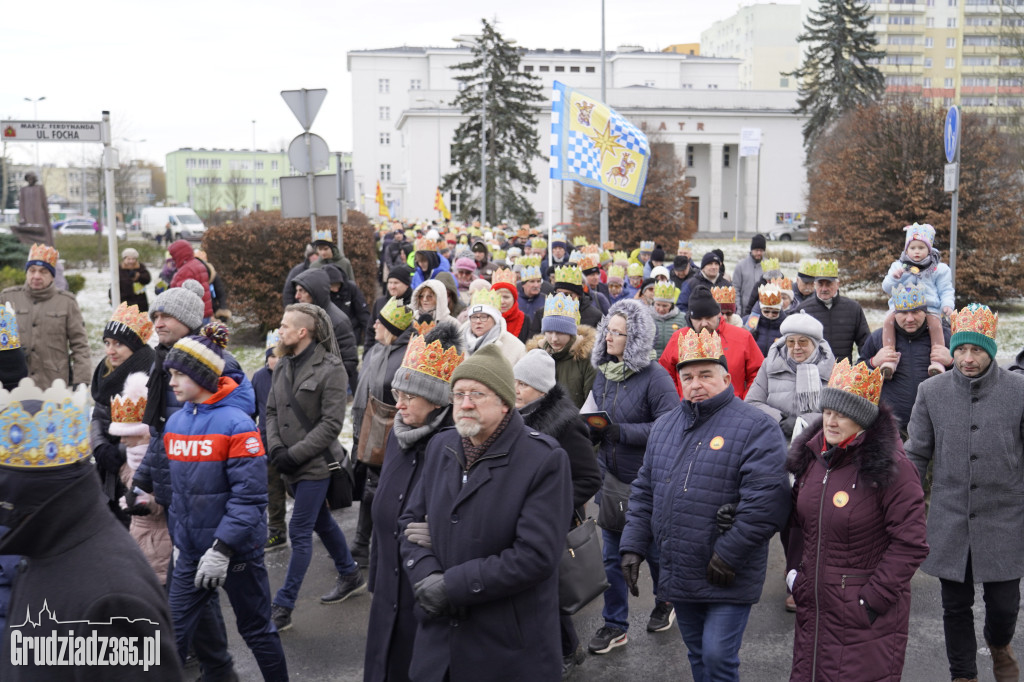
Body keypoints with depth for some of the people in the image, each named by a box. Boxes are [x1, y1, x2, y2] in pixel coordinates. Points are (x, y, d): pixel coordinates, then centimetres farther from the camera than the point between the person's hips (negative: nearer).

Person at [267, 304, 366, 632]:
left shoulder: (330, 369, -15)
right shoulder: (284, 365, 6)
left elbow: (331, 424, -17)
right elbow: (271, 410, 10)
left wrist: (294, 454, -18)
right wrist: (276, 447, -6)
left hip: (315, 463, -7)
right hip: (292, 464, 7)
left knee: (299, 533, -4)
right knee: (321, 521, 20)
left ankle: (282, 608, 2)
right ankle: (351, 576, 39)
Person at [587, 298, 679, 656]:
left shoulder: (653, 375, -16)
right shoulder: (602, 373, 4)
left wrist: (621, 431, -27)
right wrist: (592, 429, -8)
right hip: (610, 476, 5)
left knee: (653, 547, 14)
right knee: (612, 552, 11)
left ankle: (665, 603, 42)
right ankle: (614, 625, 24)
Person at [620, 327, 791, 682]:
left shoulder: (756, 427, -12)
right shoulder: (664, 426, 11)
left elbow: (767, 500, -20)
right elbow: (644, 491, 15)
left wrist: (728, 555, -20)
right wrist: (633, 546, 6)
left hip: (728, 578, -6)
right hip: (678, 574, 6)